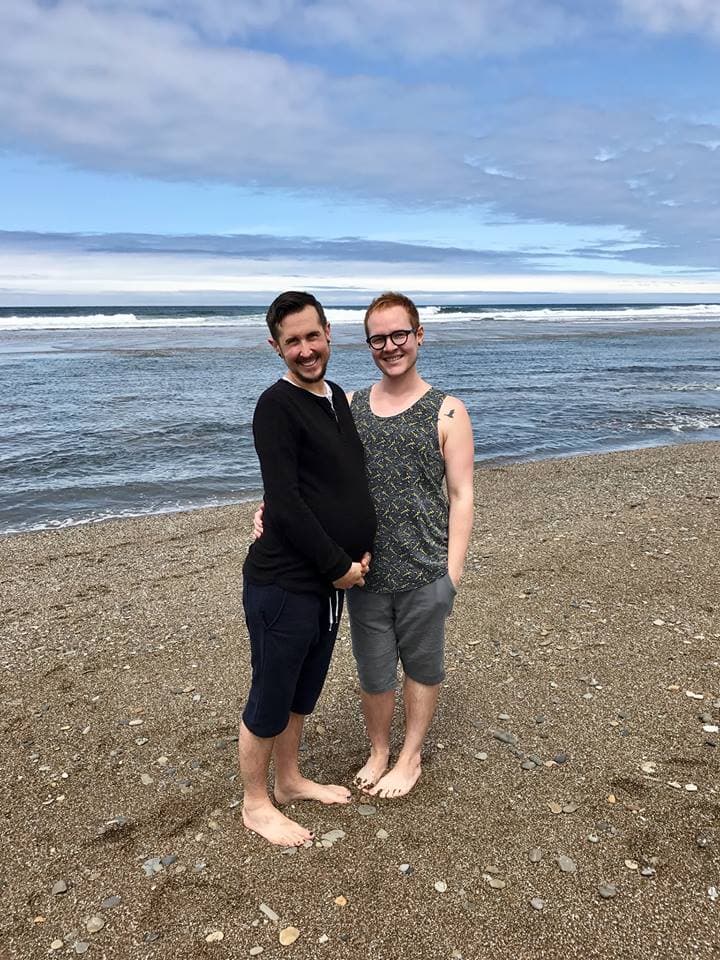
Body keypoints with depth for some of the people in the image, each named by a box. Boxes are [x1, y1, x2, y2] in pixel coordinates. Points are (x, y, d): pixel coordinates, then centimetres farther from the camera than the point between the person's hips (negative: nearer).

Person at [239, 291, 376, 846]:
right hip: (283, 584, -8)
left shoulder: (338, 398, 10)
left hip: (331, 579, 8)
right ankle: (256, 805, 29)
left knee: (304, 690, 22)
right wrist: (338, 565, -15)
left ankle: (289, 779, 42)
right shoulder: (277, 406, -16)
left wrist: (360, 550, 4)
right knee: (270, 698, 8)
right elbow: (284, 502, -22)